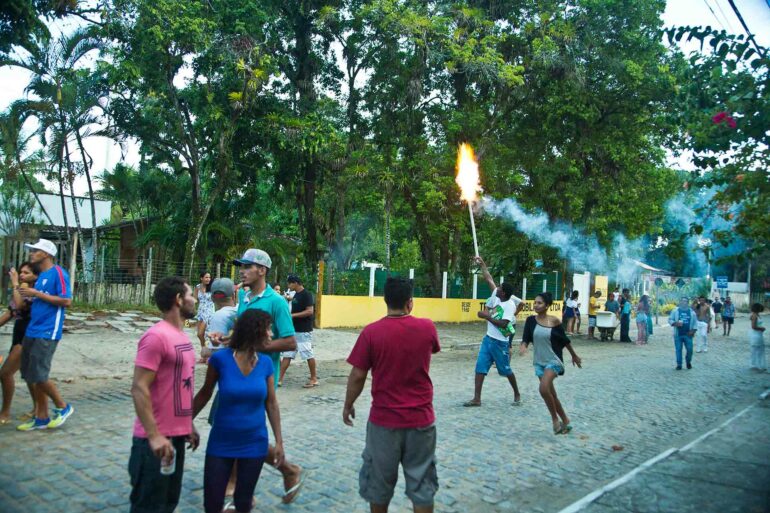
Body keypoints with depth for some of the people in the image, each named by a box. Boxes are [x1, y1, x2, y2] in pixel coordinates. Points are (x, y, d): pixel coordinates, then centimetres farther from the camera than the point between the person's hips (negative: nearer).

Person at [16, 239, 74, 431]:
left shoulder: (57, 273, -11)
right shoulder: (40, 276, 16)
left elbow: (66, 301, -18)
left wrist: (36, 294, -16)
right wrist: (28, 296, 8)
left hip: (47, 333, -9)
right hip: (32, 331, 9)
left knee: (38, 376, -9)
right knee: (31, 376, 10)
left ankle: (63, 407, 10)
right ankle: (41, 417, 19)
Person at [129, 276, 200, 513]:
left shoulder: (180, 335, 11)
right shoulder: (156, 336, -18)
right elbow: (139, 389, -21)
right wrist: (154, 435, -24)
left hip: (177, 436, 9)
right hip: (156, 440, -9)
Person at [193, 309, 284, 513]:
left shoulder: (266, 363, -7)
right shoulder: (220, 359, -15)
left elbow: (271, 404, 0)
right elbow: (205, 393, -1)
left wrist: (279, 440, 1)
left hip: (254, 444, 2)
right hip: (221, 443, -2)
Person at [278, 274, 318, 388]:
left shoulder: (306, 294, -14)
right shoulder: (296, 295, 13)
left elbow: (309, 311, -22)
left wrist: (292, 315, -21)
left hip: (304, 331, -9)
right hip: (293, 330, 9)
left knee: (308, 355, 0)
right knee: (286, 354, 7)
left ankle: (314, 379, 12)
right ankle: (279, 379, 11)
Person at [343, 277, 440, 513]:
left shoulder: (371, 332, -13)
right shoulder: (427, 328, -6)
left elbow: (357, 376, -9)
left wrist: (348, 406, 7)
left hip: (384, 419, -1)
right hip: (421, 419, 1)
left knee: (379, 480, 17)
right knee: (422, 483, 13)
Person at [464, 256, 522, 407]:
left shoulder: (510, 305, -18)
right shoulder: (496, 296, 2)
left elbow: (503, 324, -27)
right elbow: (489, 279, 8)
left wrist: (487, 316, -23)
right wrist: (482, 264, 7)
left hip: (500, 342, -7)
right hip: (488, 338, 7)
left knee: (506, 370, 9)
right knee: (480, 367, 0)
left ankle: (517, 394, 32)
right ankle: (477, 399, 1)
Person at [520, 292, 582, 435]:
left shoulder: (554, 321, -10)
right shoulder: (531, 320, -3)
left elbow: (564, 340, 2)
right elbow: (526, 338, -8)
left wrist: (574, 355, 13)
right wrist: (523, 346, -31)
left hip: (554, 360, -4)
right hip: (539, 362, 4)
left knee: (544, 388, -23)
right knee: (551, 394, 12)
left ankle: (555, 419, -1)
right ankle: (565, 421, 31)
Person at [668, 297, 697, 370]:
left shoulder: (691, 312, 5)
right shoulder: (675, 311, 1)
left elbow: (695, 322, 8)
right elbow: (670, 319, 2)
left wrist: (693, 330, -5)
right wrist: (675, 323, -18)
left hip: (688, 335, 1)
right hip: (678, 335, -1)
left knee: (689, 350, 0)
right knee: (678, 350, 2)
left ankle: (688, 362, 25)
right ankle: (679, 364, 11)